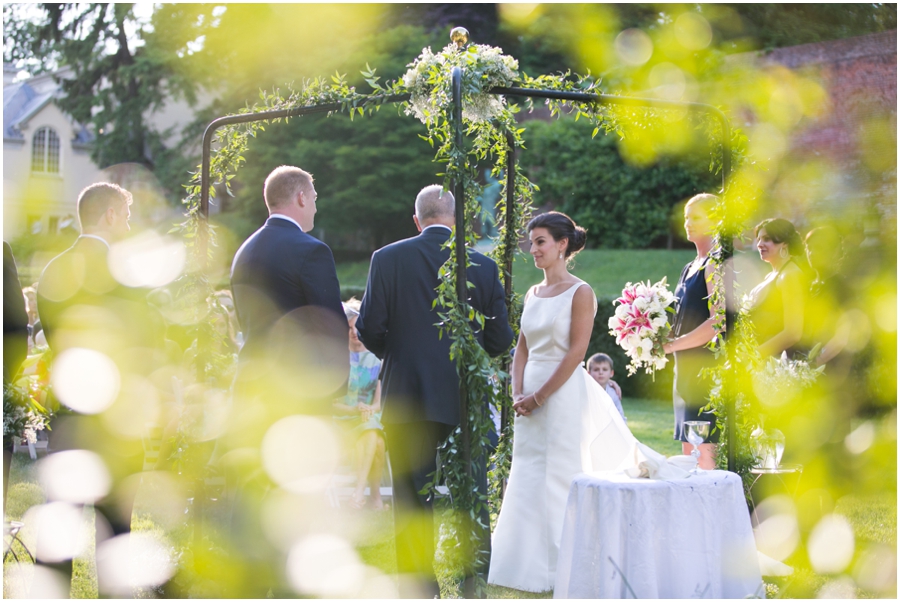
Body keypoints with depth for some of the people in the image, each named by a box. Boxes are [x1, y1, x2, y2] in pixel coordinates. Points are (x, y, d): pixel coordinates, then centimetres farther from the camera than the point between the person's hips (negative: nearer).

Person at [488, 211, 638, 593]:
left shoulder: (580, 293, -7)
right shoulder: (532, 294, 13)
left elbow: (576, 352, -13)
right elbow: (522, 349, 13)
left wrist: (540, 396, -15)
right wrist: (518, 394, -2)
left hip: (563, 393, -7)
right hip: (531, 397, 7)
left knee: (558, 474, -3)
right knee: (527, 475, 8)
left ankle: (558, 566, 6)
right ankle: (528, 563, 17)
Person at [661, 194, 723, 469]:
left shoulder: (715, 265, -10)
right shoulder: (690, 268, 19)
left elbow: (717, 321, -20)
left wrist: (672, 344, -17)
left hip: (706, 368, -10)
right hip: (686, 371, 10)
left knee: (704, 449, -11)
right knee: (688, 450, 9)